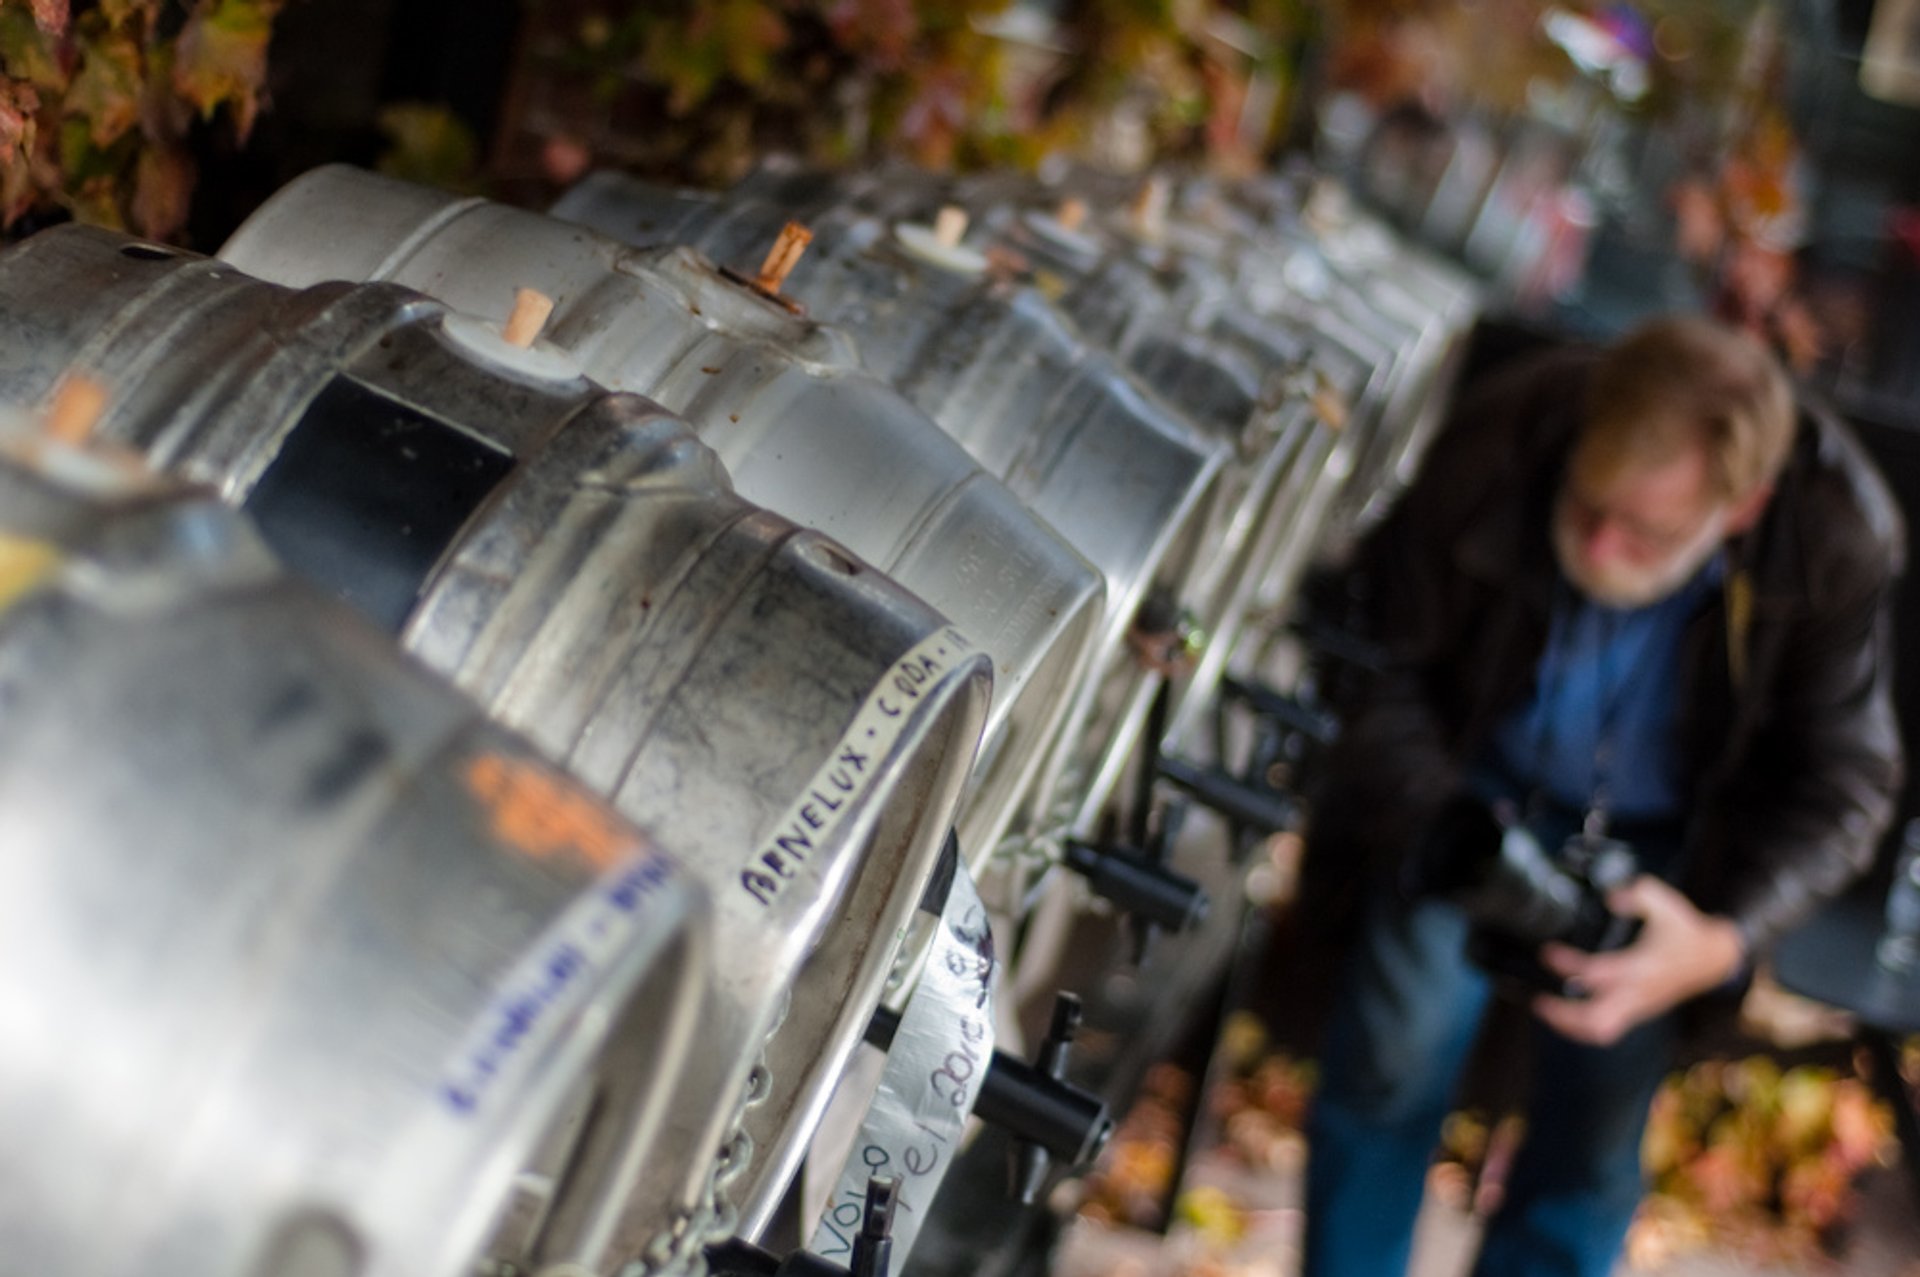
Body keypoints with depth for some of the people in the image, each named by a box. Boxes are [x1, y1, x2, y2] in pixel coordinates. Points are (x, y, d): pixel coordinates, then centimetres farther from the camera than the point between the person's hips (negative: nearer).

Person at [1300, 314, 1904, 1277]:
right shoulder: (1500, 440, -26)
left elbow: (1841, 781, -15)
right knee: (1392, 1060, -15)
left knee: (1594, 1145, -8)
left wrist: (1723, 939, -33)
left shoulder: (1834, 540, -25)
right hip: (1479, 791, 0)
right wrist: (1428, 814, -31)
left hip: (1656, 841, 0)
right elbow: (1381, 644, -13)